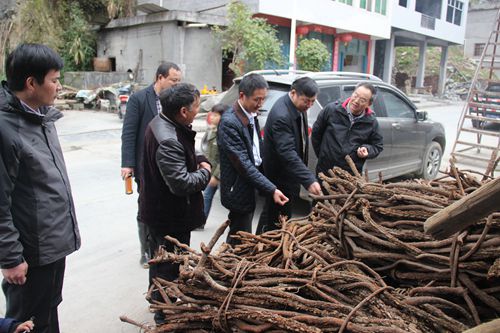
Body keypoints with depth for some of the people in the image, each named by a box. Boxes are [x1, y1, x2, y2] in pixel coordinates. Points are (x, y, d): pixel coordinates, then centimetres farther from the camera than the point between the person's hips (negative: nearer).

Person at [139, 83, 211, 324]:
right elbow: (182, 183, -32)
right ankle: (165, 315, 26)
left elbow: (181, 159, 17)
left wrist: (199, 161, -2)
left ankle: (161, 304, 45)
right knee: (167, 267, 7)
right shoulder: (168, 141, -31)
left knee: (163, 261, 25)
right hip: (167, 216, -11)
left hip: (161, 210, 11)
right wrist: (204, 172, -14)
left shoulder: (161, 123, 2)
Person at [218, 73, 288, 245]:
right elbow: (243, 164, -24)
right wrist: (272, 190, -25)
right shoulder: (229, 122, -23)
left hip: (249, 188, 8)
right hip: (238, 191, -8)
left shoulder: (251, 115, 5)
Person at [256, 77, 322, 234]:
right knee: (275, 216, 3)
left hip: (291, 171, 10)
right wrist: (309, 180, -41)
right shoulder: (281, 115, -29)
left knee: (284, 214, 20)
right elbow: (287, 152, -36)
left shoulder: (299, 107, 1)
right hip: (279, 175, -10)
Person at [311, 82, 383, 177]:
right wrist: (322, 155, 7)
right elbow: (316, 133, 4)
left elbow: (378, 146, 11)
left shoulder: (372, 122, -2)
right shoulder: (332, 109, -7)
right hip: (325, 171, -1)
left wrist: (367, 149, -11)